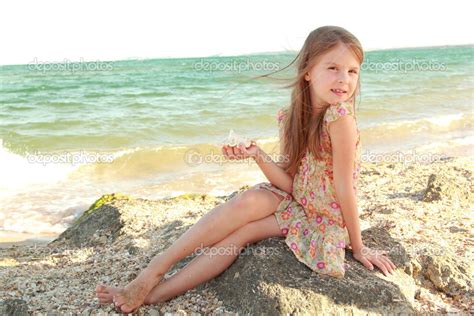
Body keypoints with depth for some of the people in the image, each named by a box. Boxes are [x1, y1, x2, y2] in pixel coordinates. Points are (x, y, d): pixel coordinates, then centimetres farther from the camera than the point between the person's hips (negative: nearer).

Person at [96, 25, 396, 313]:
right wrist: (258, 155, -25)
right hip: (295, 203, 5)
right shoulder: (291, 117, -6)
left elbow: (345, 186, -20)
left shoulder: (340, 116, -25)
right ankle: (157, 269, -13)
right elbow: (288, 183, -9)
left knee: (242, 229, -20)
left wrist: (358, 246, -12)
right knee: (248, 201, -21)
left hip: (325, 221, -5)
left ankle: (155, 291, -8)